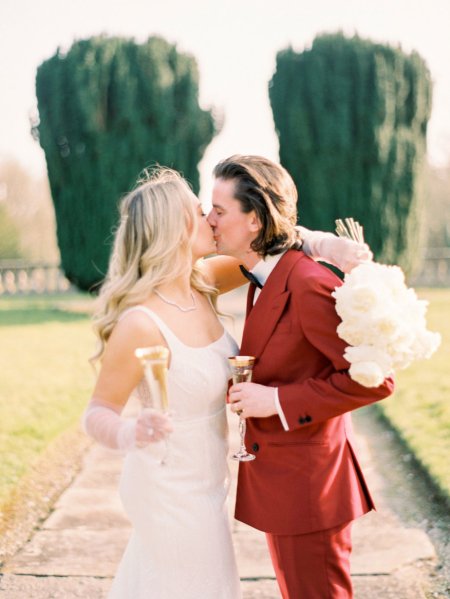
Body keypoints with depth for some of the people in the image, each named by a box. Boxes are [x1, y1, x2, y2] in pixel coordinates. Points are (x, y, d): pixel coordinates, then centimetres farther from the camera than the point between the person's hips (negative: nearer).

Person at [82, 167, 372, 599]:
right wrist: (130, 434, -45)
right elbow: (98, 413, -23)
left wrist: (326, 245, -12)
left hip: (203, 479, 8)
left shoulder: (200, 283, -8)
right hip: (175, 494, -8)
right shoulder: (140, 323, -30)